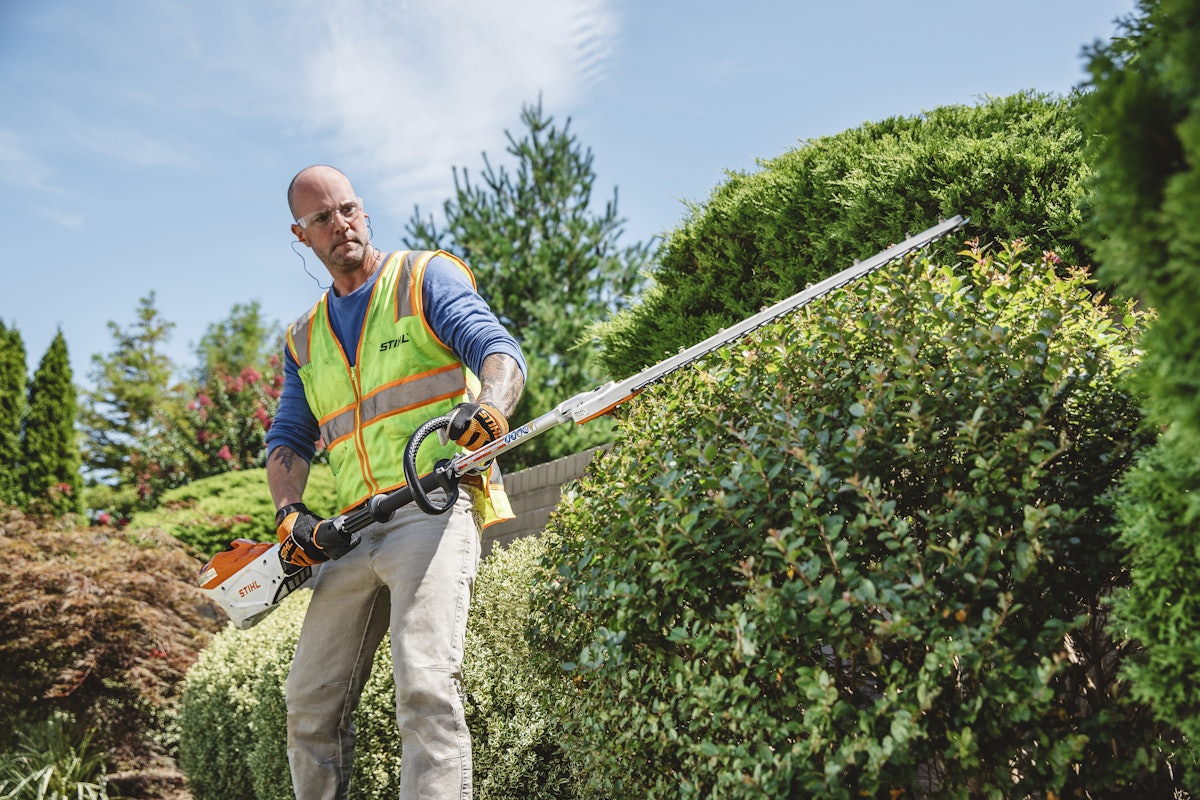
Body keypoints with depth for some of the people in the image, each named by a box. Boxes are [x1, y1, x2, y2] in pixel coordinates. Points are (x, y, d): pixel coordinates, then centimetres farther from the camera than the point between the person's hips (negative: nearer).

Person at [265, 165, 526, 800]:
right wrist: (290, 515, -1)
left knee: (424, 685, -22)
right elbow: (288, 440, 19)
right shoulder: (305, 341, 23)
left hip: (433, 507, -6)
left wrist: (488, 406, -30)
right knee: (311, 704, 9)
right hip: (349, 533, 7)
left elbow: (499, 351, -7)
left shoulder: (427, 278, 7)